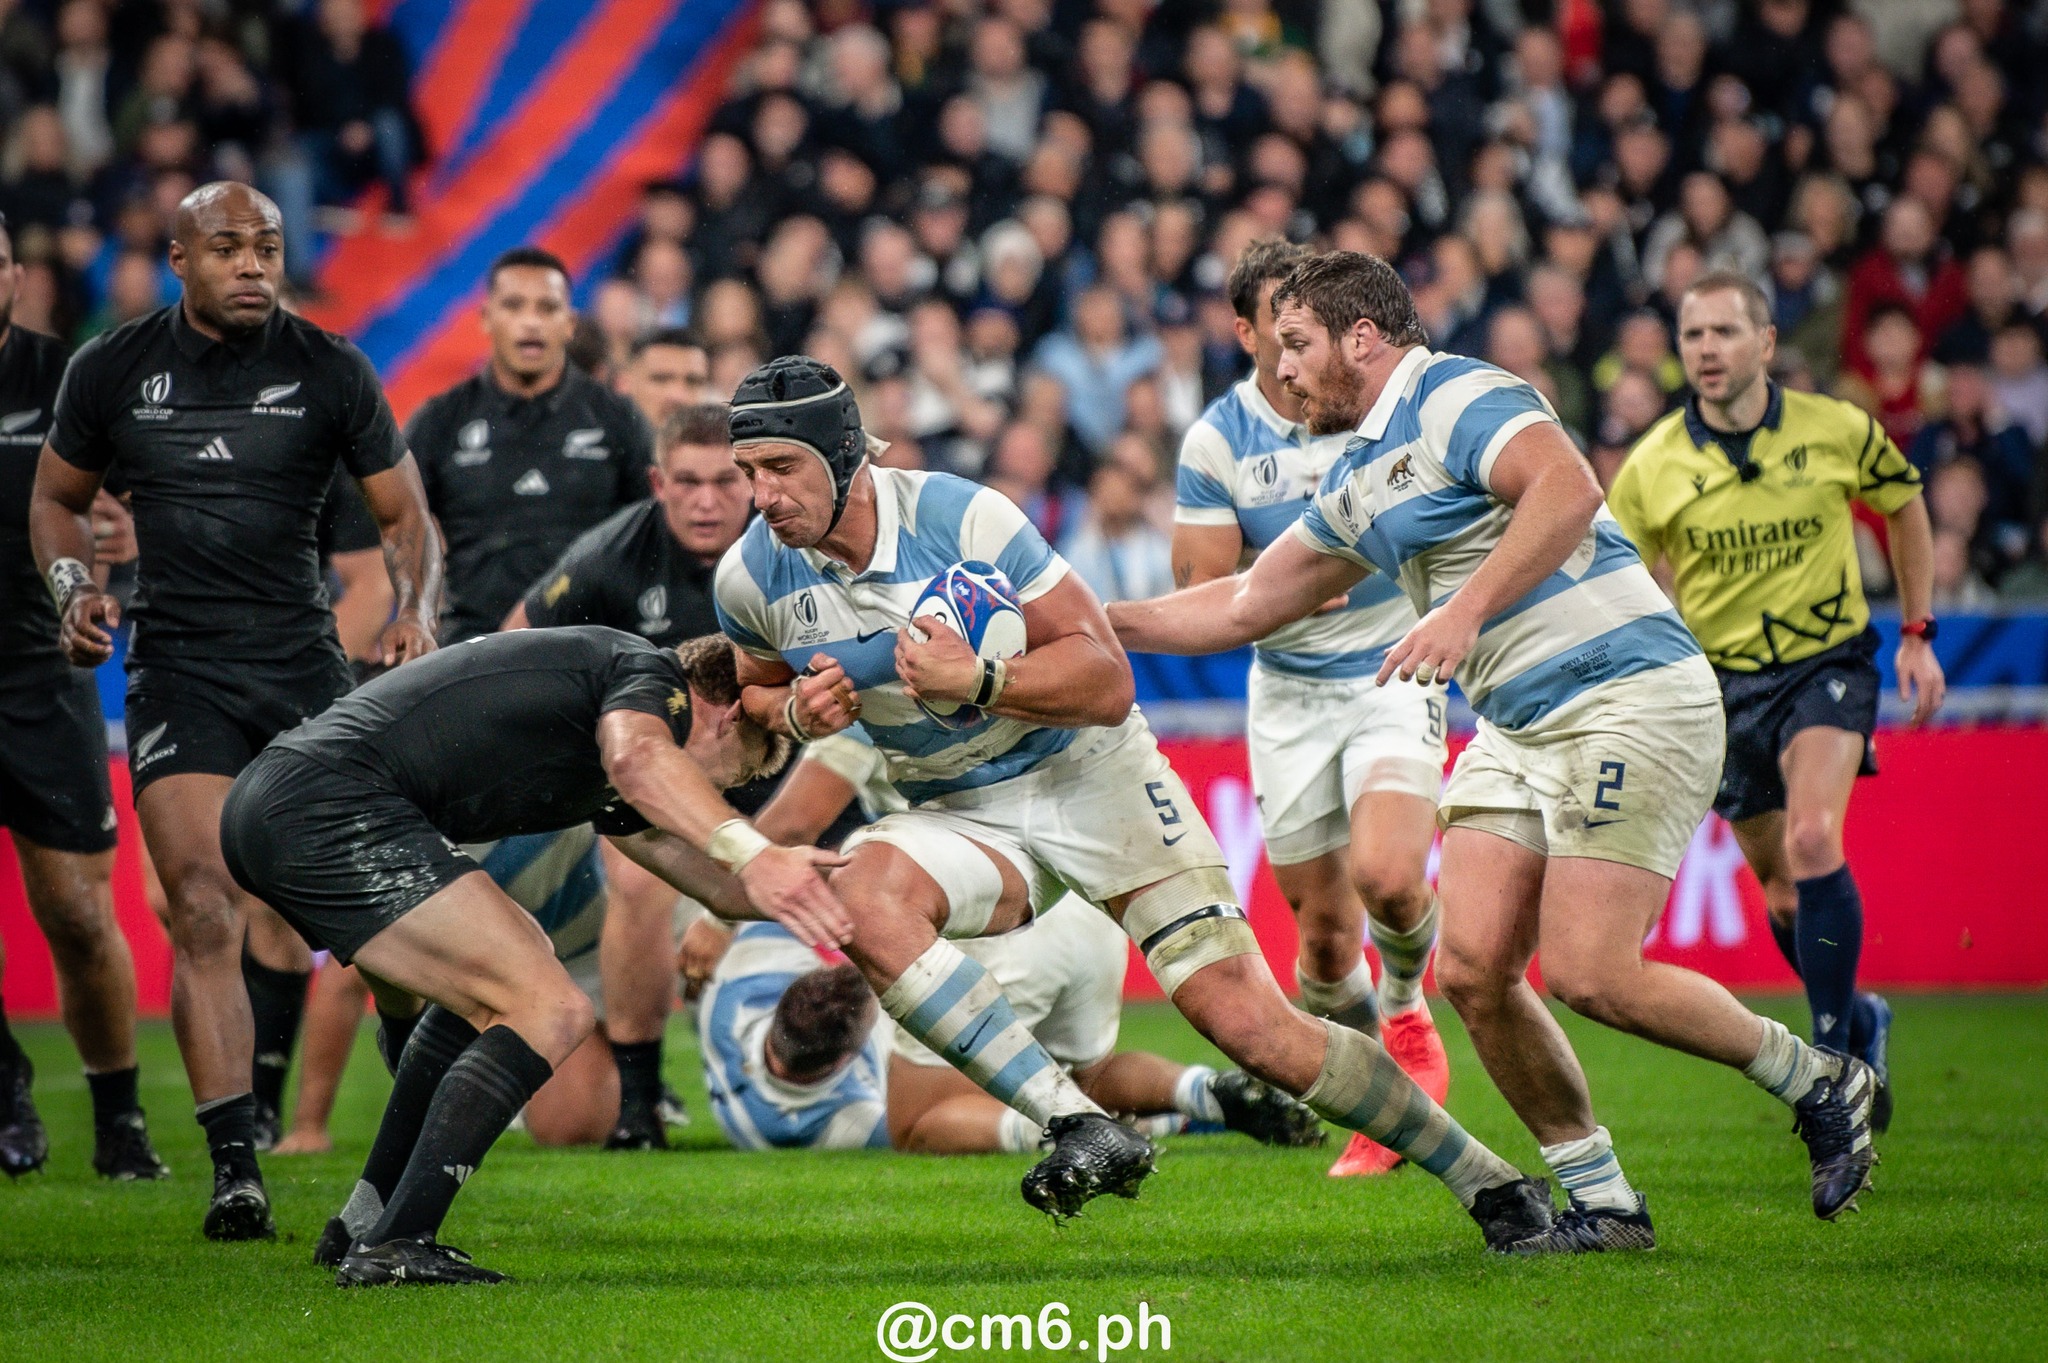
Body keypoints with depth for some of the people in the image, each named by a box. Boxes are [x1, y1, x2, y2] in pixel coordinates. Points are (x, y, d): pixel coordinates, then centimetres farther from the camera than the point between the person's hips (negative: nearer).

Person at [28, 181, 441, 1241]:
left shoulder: (330, 372, 2)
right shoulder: (112, 371, 4)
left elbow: (402, 513, 10)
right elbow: (57, 497, 18)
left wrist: (415, 609, -8)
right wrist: (74, 590, -1)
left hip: (305, 661, 1)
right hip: (179, 669, -1)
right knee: (204, 915, -14)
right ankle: (234, 1166, -16)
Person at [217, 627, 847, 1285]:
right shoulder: (653, 675, 2)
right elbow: (639, 758, -23)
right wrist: (752, 855, -34)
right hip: (331, 810, -11)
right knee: (550, 1013, -11)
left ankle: (363, 1227, 28)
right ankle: (392, 1247, -16)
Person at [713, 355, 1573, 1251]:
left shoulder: (962, 516, -19)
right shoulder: (751, 577, -8)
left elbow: (1107, 681, -16)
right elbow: (751, 694, 14)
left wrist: (978, 682, -32)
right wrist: (795, 711, -10)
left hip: (1090, 778, -4)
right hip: (960, 815, 4)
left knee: (1253, 1029, -13)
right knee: (862, 893, -33)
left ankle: (1491, 1184, 5)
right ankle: (1081, 1128, -32)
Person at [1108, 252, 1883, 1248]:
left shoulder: (1460, 398, -10)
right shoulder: (1357, 480, 18)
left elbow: (1568, 491, -29)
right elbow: (1245, 605, 27)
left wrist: (1466, 611, -33)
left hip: (1629, 698, -9)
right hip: (1518, 728, 9)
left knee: (1588, 974, -17)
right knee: (1471, 969, -4)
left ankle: (1820, 1082, 3)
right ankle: (1600, 1202, 5)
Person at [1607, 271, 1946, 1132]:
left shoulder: (1838, 431, -9)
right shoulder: (1652, 465, -9)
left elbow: (1904, 506, 10)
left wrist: (1918, 633, 8)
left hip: (1827, 662, -2)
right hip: (1720, 682, 2)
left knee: (1812, 842, -25)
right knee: (1781, 891, 7)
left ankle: (1833, 1055, -17)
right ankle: (1863, 1024, 35)